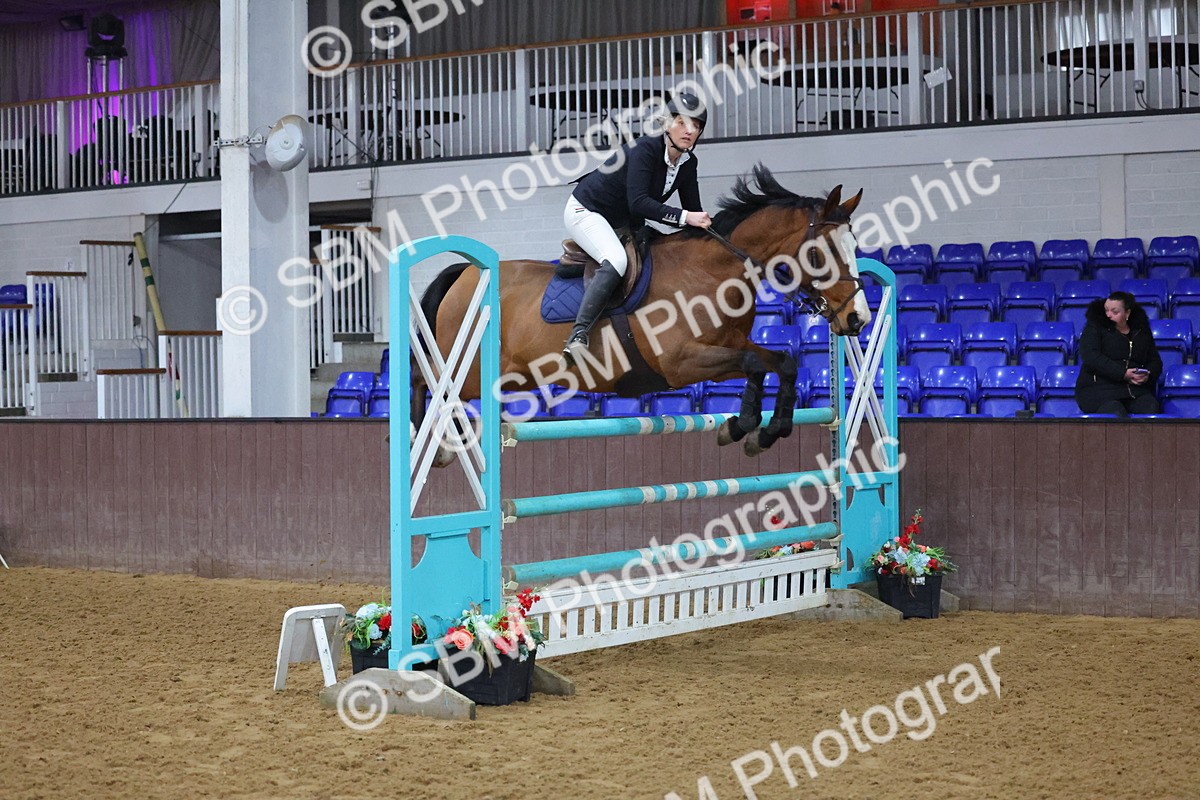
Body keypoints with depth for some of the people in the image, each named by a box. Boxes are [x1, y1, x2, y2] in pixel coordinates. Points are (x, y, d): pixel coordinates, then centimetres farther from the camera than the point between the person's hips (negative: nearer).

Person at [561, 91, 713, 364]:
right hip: (585, 211, -9)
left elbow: (694, 212, 0)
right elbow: (638, 202, -36)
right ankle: (578, 336, -40)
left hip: (621, 224, 9)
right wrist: (683, 217, -41)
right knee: (616, 261, -33)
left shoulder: (688, 163, -4)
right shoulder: (645, 149, -26)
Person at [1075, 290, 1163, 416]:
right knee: (1116, 413, -37)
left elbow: (1155, 361, 21)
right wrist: (1123, 374, -17)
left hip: (1136, 390, 3)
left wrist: (1148, 376, -4)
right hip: (1100, 388, -3)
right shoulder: (1094, 328, 5)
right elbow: (1090, 357, -10)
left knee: (1151, 408, -30)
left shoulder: (1141, 331, 16)